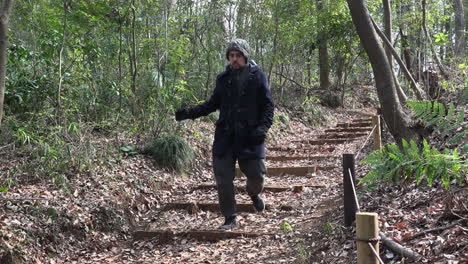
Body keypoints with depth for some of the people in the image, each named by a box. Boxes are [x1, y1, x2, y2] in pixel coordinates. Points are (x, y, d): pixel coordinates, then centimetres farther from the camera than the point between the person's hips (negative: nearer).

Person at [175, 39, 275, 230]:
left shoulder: (257, 77, 0)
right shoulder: (223, 78, 10)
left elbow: (268, 105, 0)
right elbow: (213, 104, 17)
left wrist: (263, 127, -16)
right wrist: (189, 113, 4)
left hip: (250, 137, -3)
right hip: (225, 136, 3)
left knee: (256, 174, 2)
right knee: (223, 178, 0)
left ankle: (253, 193, 39)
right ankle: (229, 219, 14)